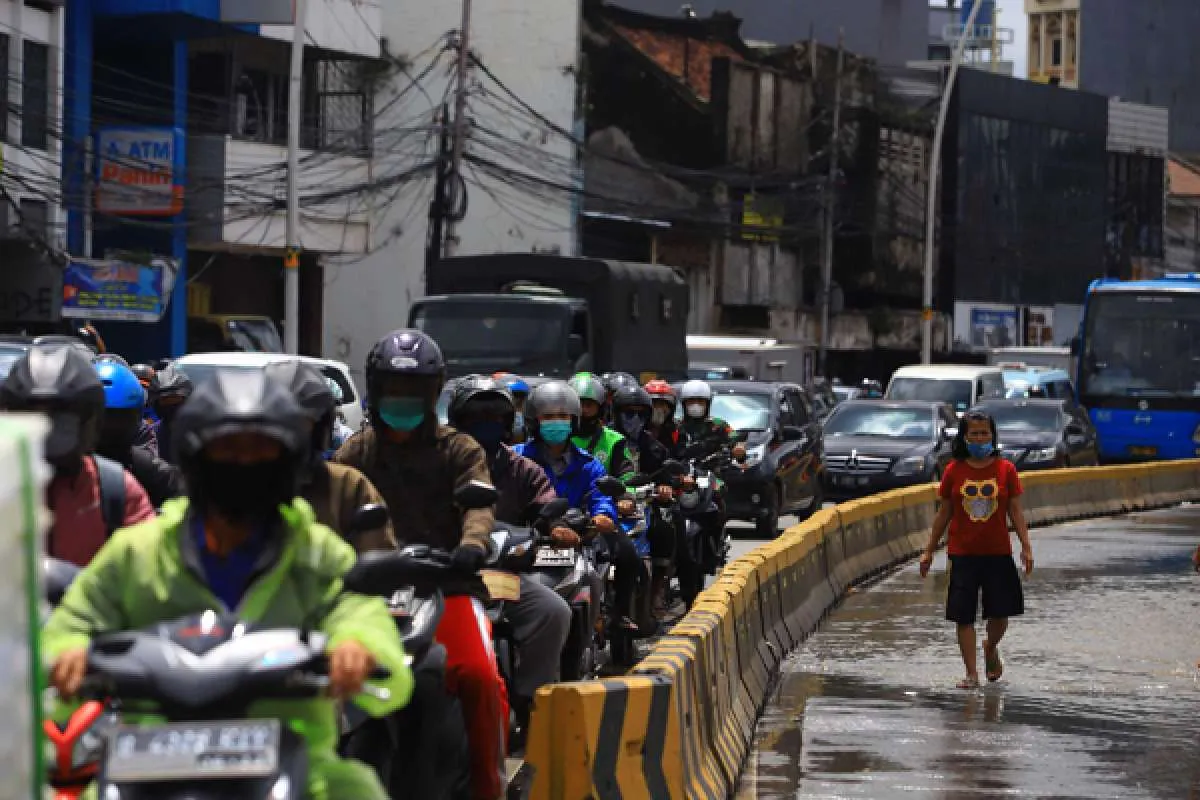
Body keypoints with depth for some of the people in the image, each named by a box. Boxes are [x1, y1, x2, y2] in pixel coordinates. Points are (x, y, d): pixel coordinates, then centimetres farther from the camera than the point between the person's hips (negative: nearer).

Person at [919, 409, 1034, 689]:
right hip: (962, 553, 0)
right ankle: (971, 674, 6)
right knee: (964, 616, -2)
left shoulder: (1006, 469, 0)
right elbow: (944, 513, 8)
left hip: (998, 553, 0)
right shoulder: (954, 471, 1)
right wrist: (929, 550, 9)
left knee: (1000, 613, 3)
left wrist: (1026, 546, -8)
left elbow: (1015, 511, 1)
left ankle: (991, 647, 35)